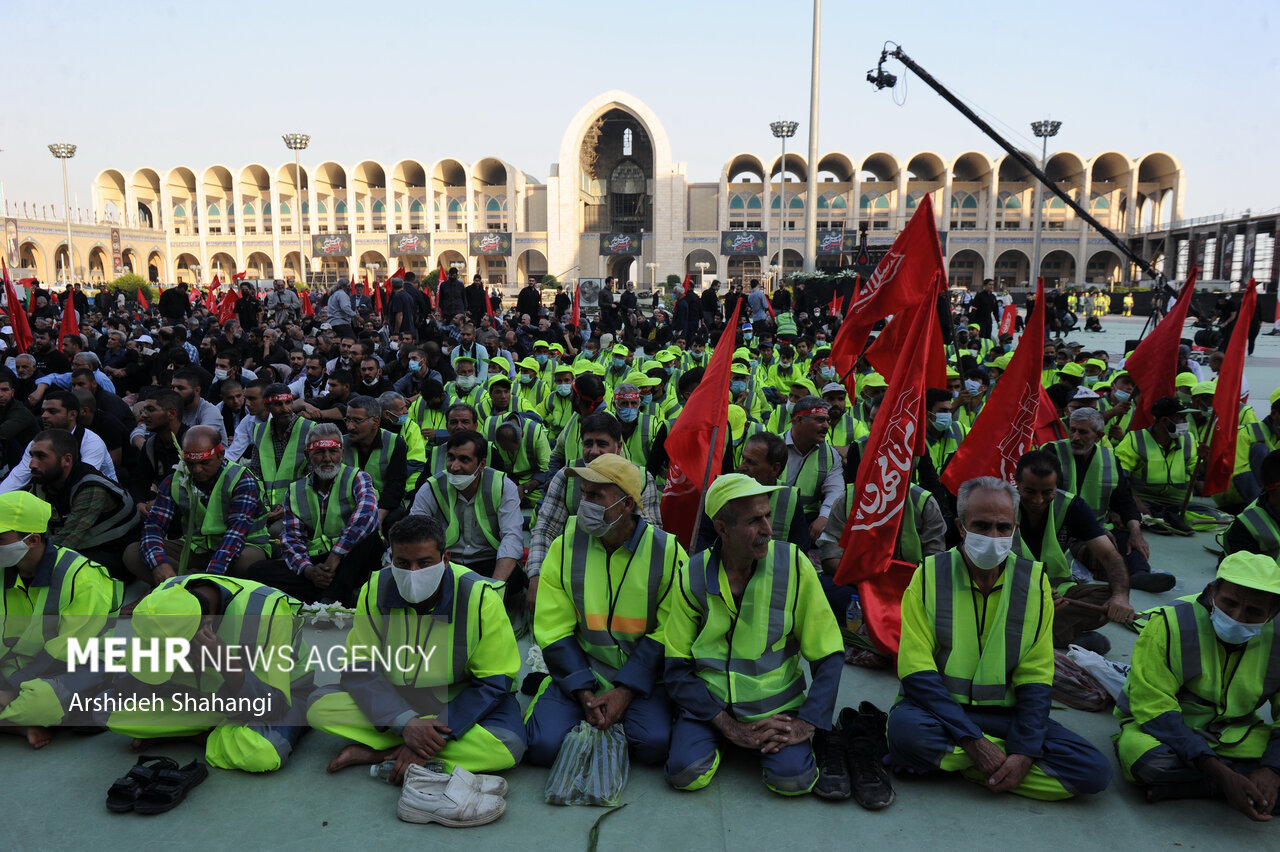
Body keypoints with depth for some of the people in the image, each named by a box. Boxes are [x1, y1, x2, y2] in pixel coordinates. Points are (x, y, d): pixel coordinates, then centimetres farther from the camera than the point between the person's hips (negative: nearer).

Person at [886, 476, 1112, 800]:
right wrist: (972, 741, -21)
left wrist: (1025, 753, -14)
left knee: (1095, 772, -18)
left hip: (1005, 713, 3)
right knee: (906, 729, -36)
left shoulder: (1034, 581, 2)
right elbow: (917, 671, -12)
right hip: (940, 708, -3)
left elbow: (1036, 679, 1)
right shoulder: (929, 575, -6)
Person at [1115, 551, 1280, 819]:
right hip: (1161, 729, -4)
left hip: (1235, 735, 4)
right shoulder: (1171, 624, -21)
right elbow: (1154, 708, -24)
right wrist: (1221, 774, -33)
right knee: (1146, 758, -38)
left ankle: (1178, 787, -21)